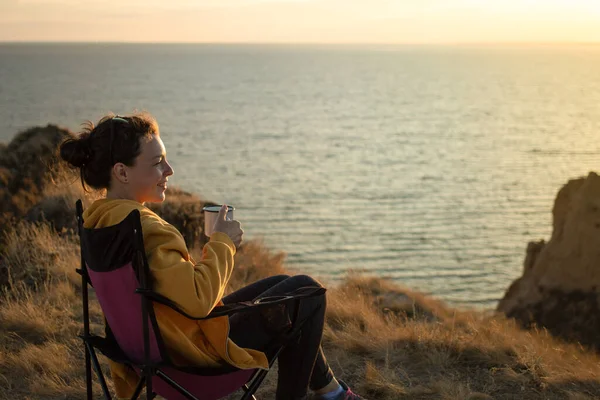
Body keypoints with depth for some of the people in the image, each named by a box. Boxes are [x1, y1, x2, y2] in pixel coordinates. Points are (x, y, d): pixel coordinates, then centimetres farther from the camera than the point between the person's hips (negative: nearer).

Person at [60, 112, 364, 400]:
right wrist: (222, 243, -21)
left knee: (281, 284, 24)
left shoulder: (98, 218, 1)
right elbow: (197, 299, -35)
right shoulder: (143, 229, -31)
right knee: (306, 291, 2)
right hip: (199, 346, -10)